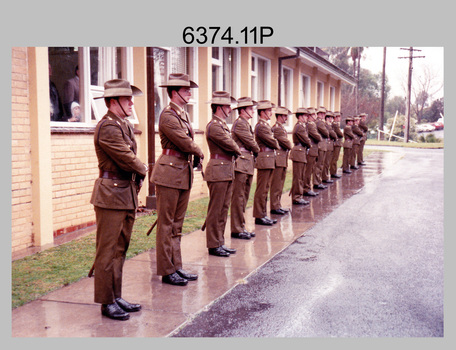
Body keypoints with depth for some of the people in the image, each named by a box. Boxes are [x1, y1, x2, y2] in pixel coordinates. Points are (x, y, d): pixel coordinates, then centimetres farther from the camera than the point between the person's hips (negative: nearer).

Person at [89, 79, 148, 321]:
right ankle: (107, 303, 7)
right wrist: (142, 170, 1)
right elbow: (127, 159, -17)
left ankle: (116, 297, 24)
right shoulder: (108, 127, -16)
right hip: (111, 194, -10)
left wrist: (137, 178, 1)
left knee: (120, 249, 14)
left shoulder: (124, 125, 15)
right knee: (107, 251, -1)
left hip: (127, 193, 10)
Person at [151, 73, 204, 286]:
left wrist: (195, 156, -3)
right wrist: (199, 153, 0)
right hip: (169, 174, -9)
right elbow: (185, 142, -18)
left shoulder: (184, 114, 15)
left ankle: (176, 267, 22)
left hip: (184, 173, 9)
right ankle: (167, 271, 7)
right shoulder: (168, 116, -14)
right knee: (166, 225, -1)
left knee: (177, 224, 14)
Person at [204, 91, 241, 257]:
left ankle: (220, 242, 21)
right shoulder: (214, 126, -14)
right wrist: (238, 151, 4)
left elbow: (232, 146, 17)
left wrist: (235, 151, -2)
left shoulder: (222, 124, 17)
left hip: (227, 172, 10)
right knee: (215, 210, -2)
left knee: (223, 209, 13)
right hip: (218, 172, -10)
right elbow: (231, 145, -14)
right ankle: (213, 245, 5)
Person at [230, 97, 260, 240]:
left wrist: (254, 154, 3)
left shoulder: (246, 124, 19)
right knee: (238, 197, -5)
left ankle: (241, 227, 20)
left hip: (248, 165, 10)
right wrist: (257, 151, 5)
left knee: (244, 197, 13)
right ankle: (237, 230, 0)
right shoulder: (239, 123, -12)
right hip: (241, 164, -10)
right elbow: (251, 142, -12)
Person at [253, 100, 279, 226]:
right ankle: (259, 216, 1)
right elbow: (273, 142, -15)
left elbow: (272, 142, 17)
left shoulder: (265, 125, 17)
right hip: (264, 160, -10)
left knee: (265, 189, 13)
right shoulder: (261, 126, -15)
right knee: (261, 190, -5)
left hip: (269, 161, 10)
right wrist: (277, 145, 3)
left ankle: (263, 215, 19)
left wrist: (275, 145, -1)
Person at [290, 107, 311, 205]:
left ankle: (298, 196, 19)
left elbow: (305, 139, 20)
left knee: (301, 177, 13)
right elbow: (306, 141, -14)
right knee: (298, 177, -5)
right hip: (299, 153, -10)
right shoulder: (299, 127, -15)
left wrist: (308, 144, 3)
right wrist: (310, 145, 4)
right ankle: (296, 198, 0)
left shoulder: (302, 126, 18)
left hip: (302, 153, 10)